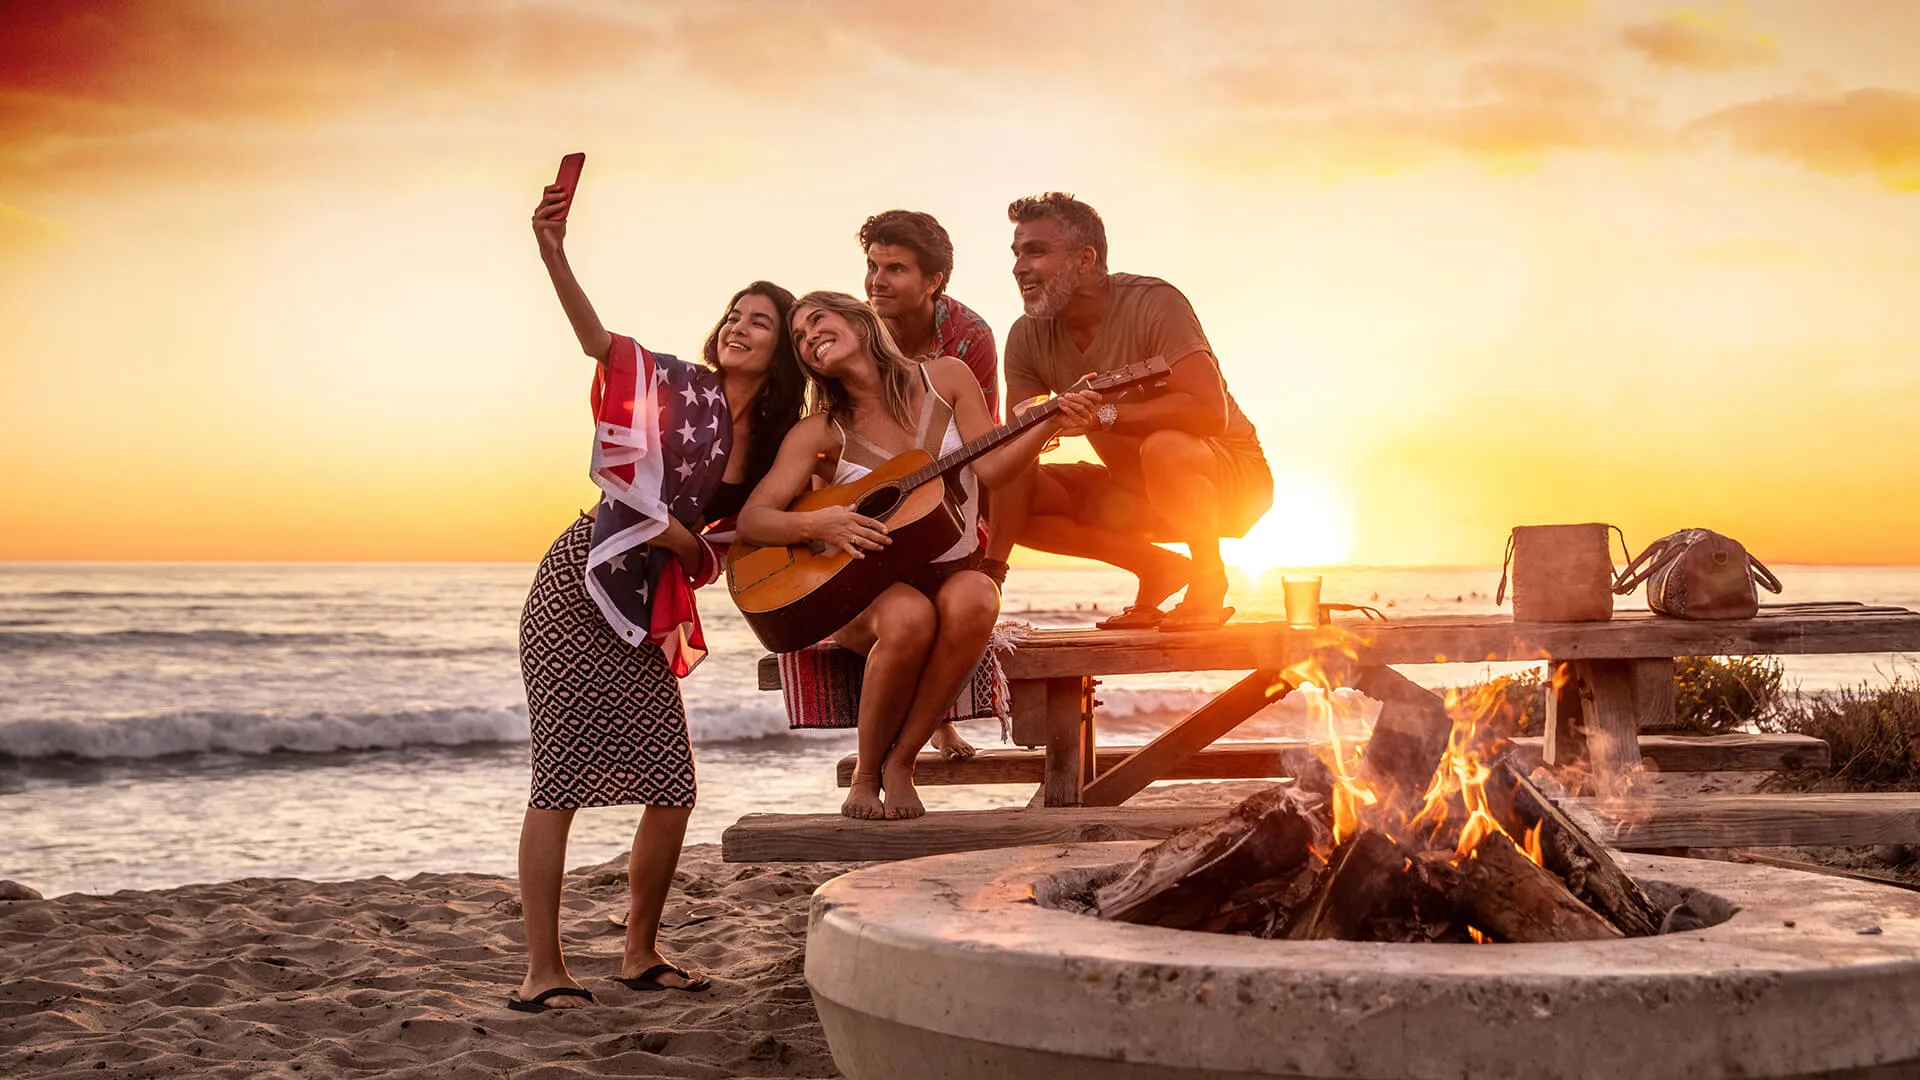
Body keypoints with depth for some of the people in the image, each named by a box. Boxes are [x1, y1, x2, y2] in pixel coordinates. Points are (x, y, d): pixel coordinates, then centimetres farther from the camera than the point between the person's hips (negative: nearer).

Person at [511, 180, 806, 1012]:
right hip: (578, 591, -6)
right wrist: (553, 253, -39)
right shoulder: (679, 387, -8)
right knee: (560, 776, -7)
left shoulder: (772, 439, 8)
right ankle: (541, 971, -2)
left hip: (648, 611, 6)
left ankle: (640, 954, 21)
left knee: (673, 790, 5)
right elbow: (597, 339, -24)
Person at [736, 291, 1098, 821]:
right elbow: (751, 521, -4)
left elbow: (991, 468, -6)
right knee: (909, 616, -37)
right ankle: (865, 774, -16)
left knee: (972, 598, -36)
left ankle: (900, 764, -22)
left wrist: (1051, 424, -23)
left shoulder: (944, 378, 5)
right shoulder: (820, 433, 1)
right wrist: (816, 524, -23)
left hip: (953, 571, 1)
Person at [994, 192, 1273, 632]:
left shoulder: (1153, 304, -22)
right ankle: (1157, 567, 1)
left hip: (1232, 476, -6)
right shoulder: (1028, 337, -6)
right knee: (1011, 496, -11)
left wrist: (1104, 414, -35)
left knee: (1163, 449, -39)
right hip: (1136, 493, 6)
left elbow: (1209, 411, -33)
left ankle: (1210, 581, -10)